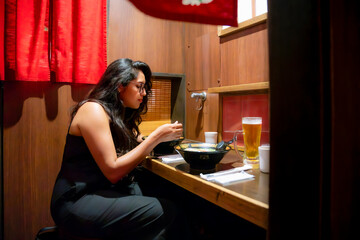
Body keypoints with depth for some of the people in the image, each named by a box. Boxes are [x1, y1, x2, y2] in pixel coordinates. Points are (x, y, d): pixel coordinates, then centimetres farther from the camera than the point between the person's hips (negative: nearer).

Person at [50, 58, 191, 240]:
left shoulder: (122, 115, 13)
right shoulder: (93, 109, -13)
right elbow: (113, 172, -19)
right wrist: (156, 137, -19)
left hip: (103, 191, 7)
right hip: (76, 201, -7)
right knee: (166, 212, -23)